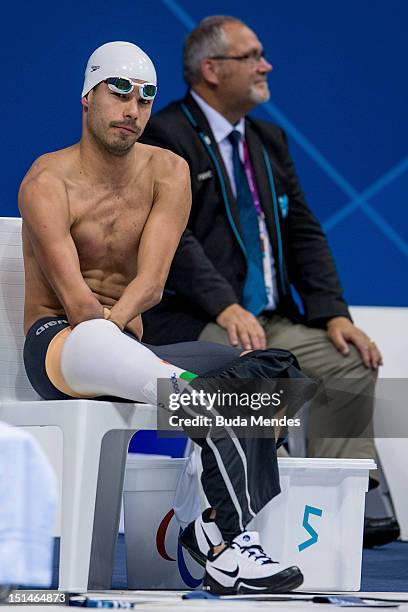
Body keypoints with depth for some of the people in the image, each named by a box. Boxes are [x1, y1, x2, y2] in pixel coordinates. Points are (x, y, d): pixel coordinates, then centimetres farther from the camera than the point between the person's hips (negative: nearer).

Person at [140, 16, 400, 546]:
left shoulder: (269, 141, 20)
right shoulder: (166, 136, -5)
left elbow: (304, 233, 15)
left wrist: (333, 314, 0)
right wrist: (226, 307, -29)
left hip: (272, 321, 8)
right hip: (193, 323, -8)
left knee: (352, 360, -11)